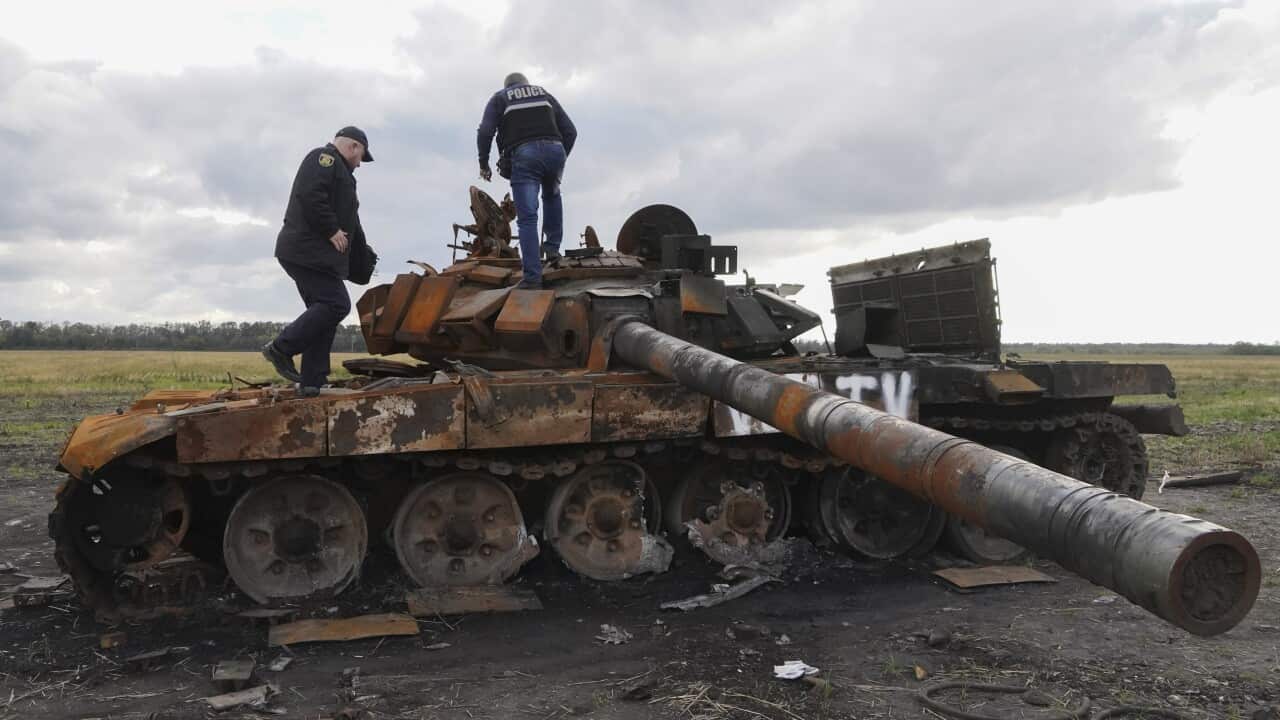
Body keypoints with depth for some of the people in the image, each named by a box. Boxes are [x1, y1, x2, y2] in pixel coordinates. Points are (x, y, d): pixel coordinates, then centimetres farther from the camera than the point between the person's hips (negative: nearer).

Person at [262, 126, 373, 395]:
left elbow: (347, 218, 30)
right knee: (336, 304, -16)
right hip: (308, 251, -11)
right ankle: (281, 348, -10)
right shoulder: (324, 158, -4)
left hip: (311, 254, 11)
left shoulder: (337, 170, 29)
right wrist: (332, 231, -18)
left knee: (323, 312, 6)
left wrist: (361, 246, 26)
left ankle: (311, 383, 4)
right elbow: (311, 195, -20)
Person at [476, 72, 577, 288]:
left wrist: (484, 163, 16)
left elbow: (485, 131, 5)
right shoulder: (545, 94, 30)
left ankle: (532, 276, -13)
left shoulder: (499, 98, 21)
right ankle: (552, 246, 22)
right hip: (554, 150, 3)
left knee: (527, 217, -5)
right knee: (552, 195, 32)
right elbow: (570, 131, 23)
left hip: (523, 155, -3)